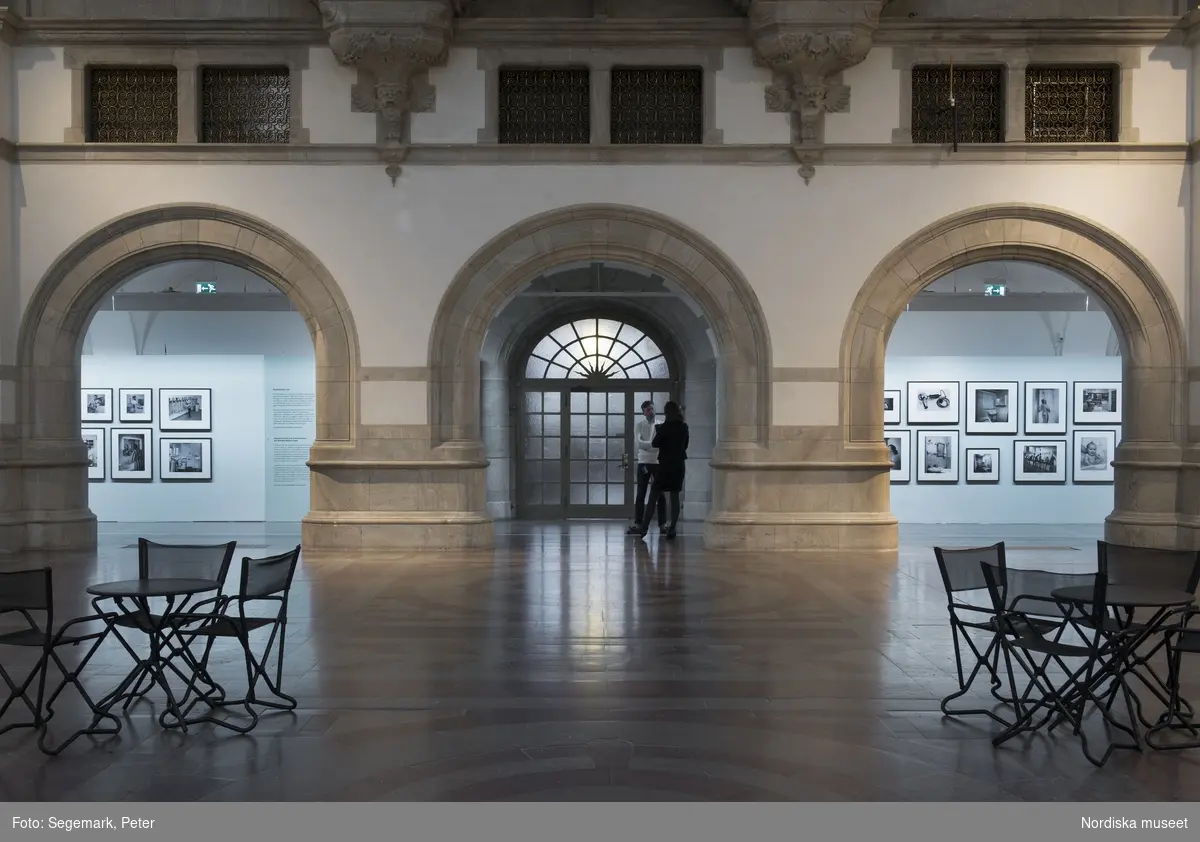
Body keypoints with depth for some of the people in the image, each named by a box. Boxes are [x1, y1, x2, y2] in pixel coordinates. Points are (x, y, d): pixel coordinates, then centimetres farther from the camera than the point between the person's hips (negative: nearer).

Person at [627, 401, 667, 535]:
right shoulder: (639, 425, 0)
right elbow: (638, 443, -16)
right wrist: (654, 445, -28)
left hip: (659, 463, 1)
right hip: (644, 463, -1)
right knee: (641, 495, 1)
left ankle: (662, 525, 7)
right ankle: (638, 524, 4)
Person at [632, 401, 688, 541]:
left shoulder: (665, 427, -11)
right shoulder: (684, 427, 4)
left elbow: (654, 444, -5)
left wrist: (656, 432, 8)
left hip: (666, 465, -4)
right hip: (679, 465, 4)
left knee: (654, 495, 2)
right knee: (675, 497, 5)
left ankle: (644, 527, 1)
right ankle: (672, 529, 1)